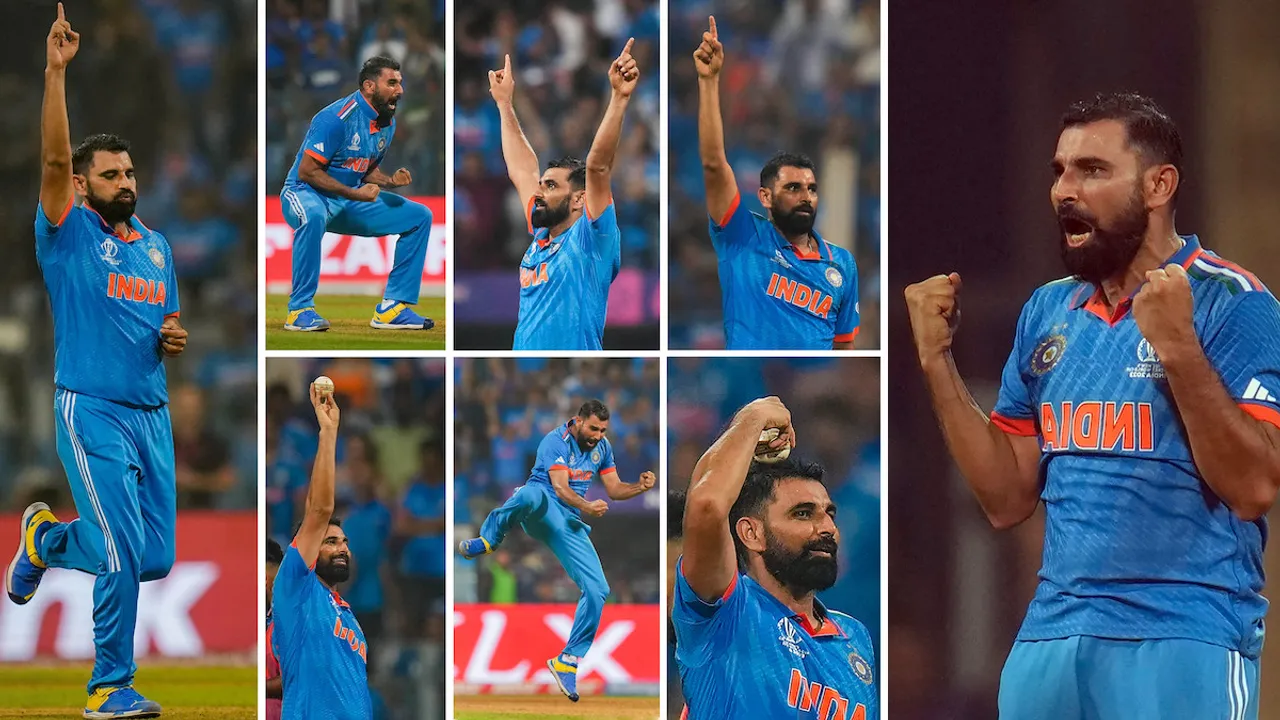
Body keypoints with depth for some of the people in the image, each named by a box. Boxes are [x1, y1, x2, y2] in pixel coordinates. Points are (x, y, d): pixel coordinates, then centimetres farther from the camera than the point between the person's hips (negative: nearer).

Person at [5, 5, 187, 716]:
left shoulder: (157, 246, 16)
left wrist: (174, 340, 0)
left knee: (157, 558, 7)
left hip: (153, 411, 6)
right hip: (93, 411, -6)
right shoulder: (70, 232, -1)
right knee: (125, 557, -12)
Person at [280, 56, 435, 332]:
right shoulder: (337, 118, -22)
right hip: (306, 194, -8)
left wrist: (390, 180, -5)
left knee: (420, 216, 1)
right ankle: (300, 309, -32)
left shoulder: (387, 122, 5)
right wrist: (354, 194, -25)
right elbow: (306, 171, -21)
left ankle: (392, 307, 2)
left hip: (352, 202, 8)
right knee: (313, 216, -43)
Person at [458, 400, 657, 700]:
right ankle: (488, 540, -20)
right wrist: (585, 506, -38)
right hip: (543, 508, -6)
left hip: (569, 523, 6)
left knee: (598, 590, -8)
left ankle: (567, 662, 3)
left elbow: (614, 489, 16)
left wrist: (639, 487, -5)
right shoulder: (556, 442, -10)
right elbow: (561, 488, -20)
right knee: (533, 493, -45)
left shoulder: (602, 447, 12)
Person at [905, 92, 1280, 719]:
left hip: (1183, 641, -6)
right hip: (1050, 637, 6)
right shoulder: (1048, 312, 12)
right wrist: (937, 361, 3)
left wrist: (1180, 351, -23)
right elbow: (1008, 500, 11)